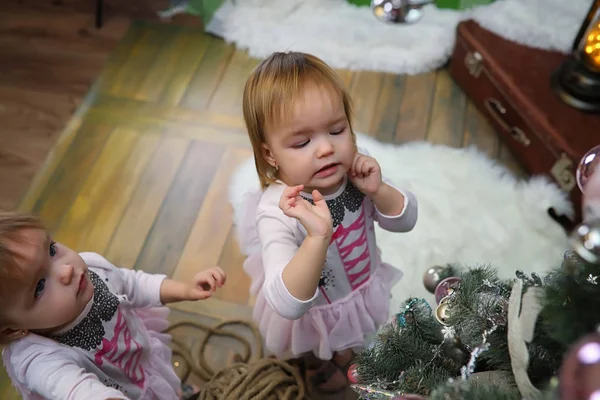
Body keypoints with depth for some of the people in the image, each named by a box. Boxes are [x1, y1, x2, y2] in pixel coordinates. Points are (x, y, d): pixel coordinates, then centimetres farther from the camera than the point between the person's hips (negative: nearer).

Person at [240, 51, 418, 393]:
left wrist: (378, 191, -33)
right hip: (313, 313, -4)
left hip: (364, 288, 4)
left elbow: (406, 221, -12)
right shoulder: (277, 212, -41)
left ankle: (345, 352, 72)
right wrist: (318, 237, -60)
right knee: (318, 356, 33)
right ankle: (317, 363, 68)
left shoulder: (355, 173, -25)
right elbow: (287, 305, -46)